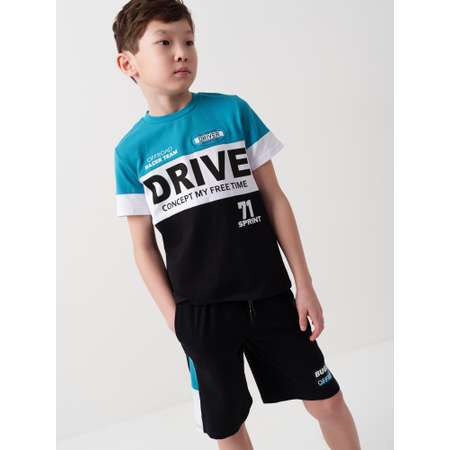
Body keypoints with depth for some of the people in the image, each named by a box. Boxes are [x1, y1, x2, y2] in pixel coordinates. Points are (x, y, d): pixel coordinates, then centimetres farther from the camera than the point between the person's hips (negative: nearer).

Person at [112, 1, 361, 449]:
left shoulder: (233, 111, -2)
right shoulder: (131, 151, -2)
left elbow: (274, 198, 0)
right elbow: (144, 245, 3)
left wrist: (304, 284, -1)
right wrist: (173, 315, -3)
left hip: (269, 294, 0)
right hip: (199, 310, 0)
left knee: (327, 400, 9)